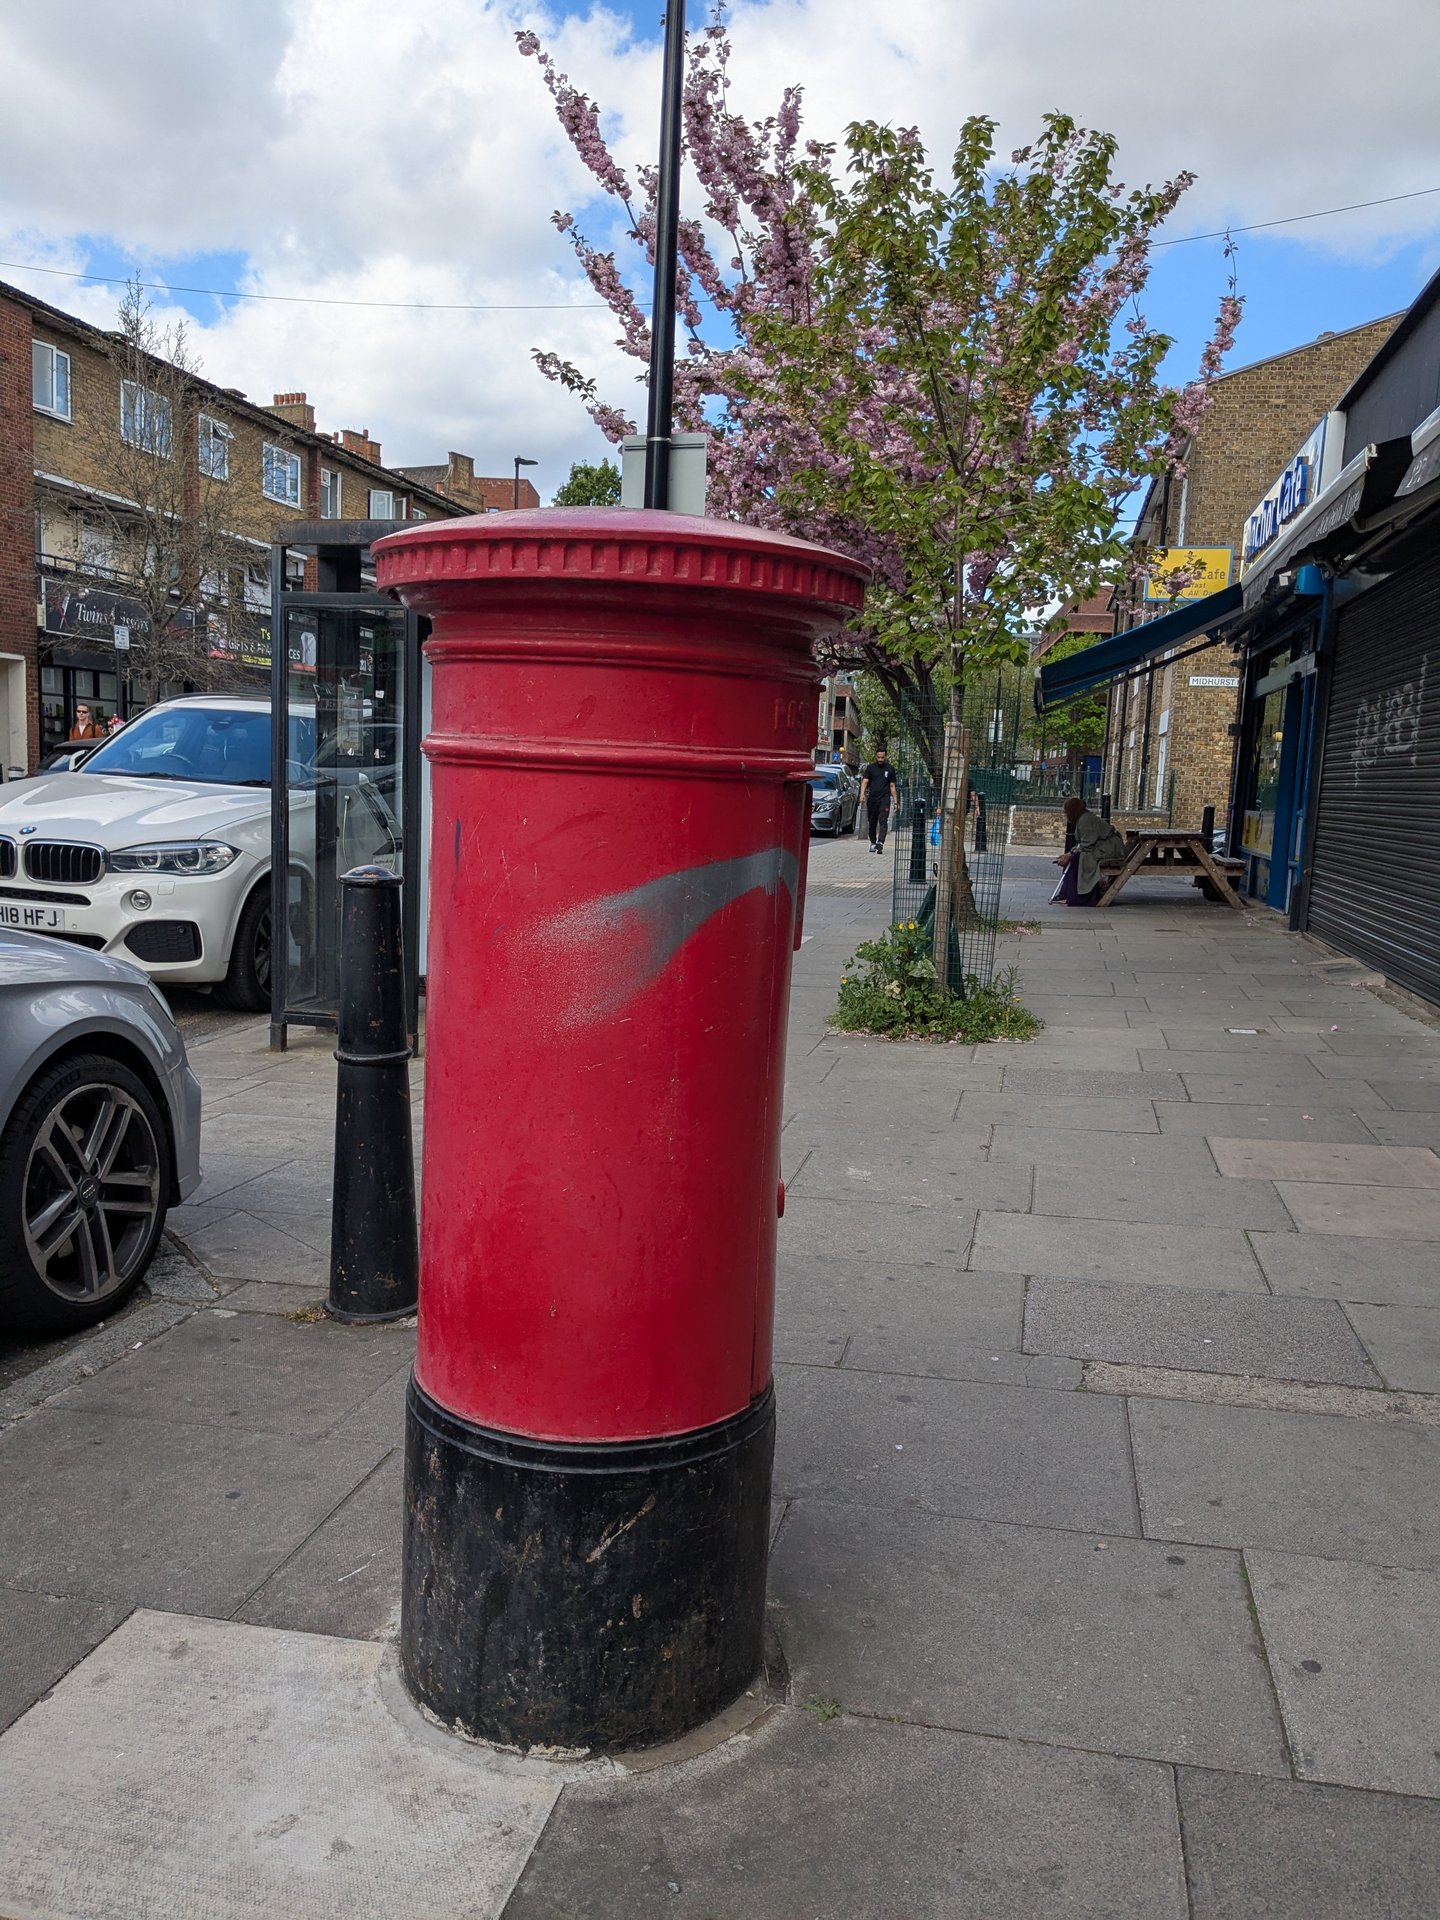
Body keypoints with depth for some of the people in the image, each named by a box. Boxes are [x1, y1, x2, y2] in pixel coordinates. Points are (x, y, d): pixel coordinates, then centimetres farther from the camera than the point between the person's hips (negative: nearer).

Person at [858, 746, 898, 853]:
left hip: (884, 799, -2)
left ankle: (880, 843, -27)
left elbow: (892, 786, 12)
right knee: (872, 823, 8)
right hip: (872, 799, 2)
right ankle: (873, 843, 23)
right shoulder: (870, 768, 8)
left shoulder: (890, 769, 9)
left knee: (883, 821, -16)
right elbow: (865, 781, 0)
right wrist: (862, 793, -18)